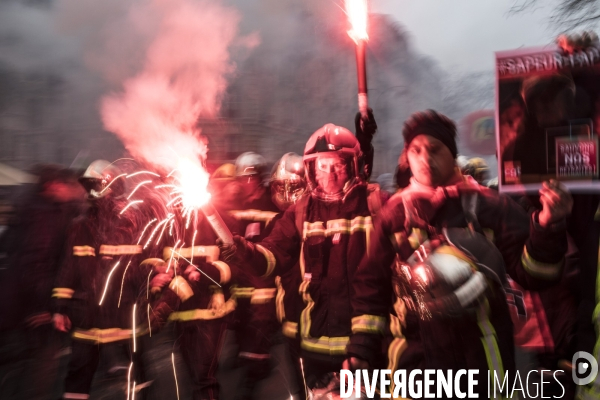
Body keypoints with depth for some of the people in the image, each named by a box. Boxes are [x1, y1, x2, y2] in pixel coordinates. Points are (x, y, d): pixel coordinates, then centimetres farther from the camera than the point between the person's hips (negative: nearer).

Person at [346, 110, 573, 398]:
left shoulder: (486, 205, -4)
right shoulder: (396, 211, 0)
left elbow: (530, 272, -7)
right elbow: (372, 280, 5)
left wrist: (548, 224, -24)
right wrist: (361, 344, 3)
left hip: (479, 354, -1)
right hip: (415, 356, 1)